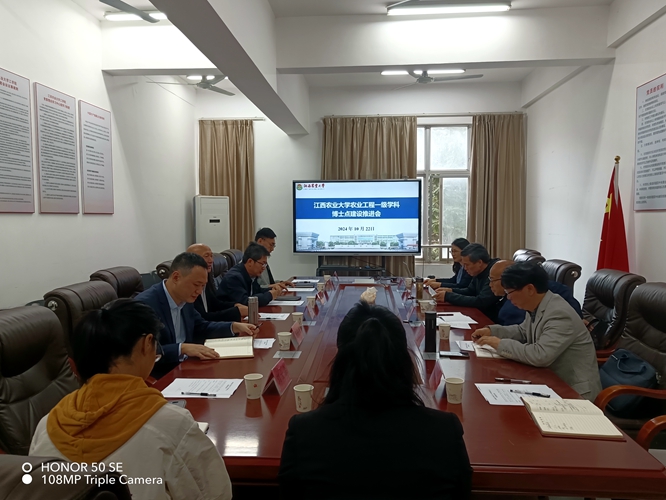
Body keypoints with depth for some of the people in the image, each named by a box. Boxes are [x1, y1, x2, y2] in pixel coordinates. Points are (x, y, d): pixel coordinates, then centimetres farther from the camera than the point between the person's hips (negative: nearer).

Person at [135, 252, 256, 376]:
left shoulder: (184, 299, 4)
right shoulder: (145, 303, -20)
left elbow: (201, 328, 18)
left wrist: (235, 327, 6)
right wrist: (182, 348, -35)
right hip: (158, 376, -8)